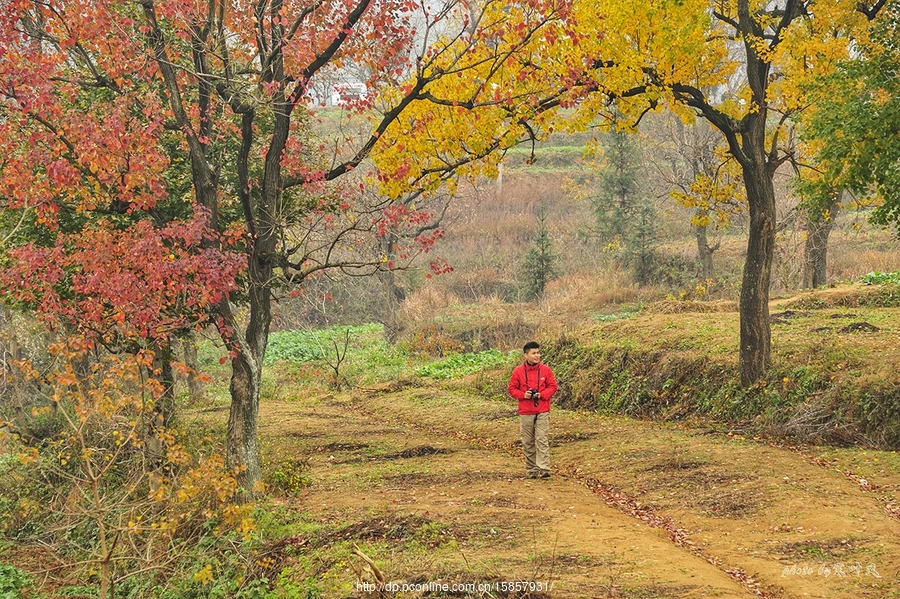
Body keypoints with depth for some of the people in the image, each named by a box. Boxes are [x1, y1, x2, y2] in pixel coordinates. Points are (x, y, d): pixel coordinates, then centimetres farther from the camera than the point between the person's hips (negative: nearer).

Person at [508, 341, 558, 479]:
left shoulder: (546, 370, 1)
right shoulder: (518, 371, 0)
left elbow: (552, 386, 4)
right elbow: (512, 389, 5)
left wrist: (541, 395, -13)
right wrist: (523, 395, -13)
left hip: (542, 412, -1)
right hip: (525, 413, 1)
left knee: (542, 440, -9)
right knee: (528, 442, 6)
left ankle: (544, 469, -12)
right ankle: (532, 471, 14)